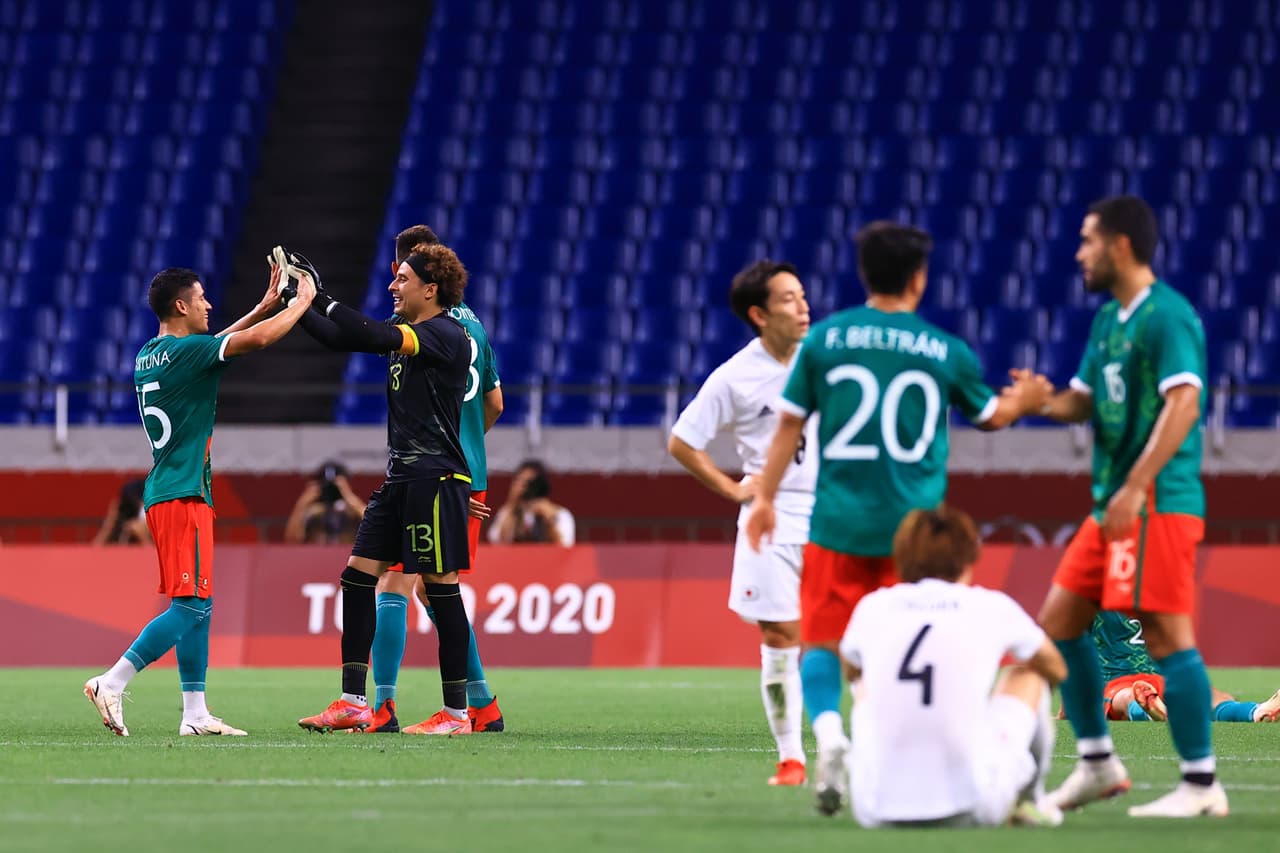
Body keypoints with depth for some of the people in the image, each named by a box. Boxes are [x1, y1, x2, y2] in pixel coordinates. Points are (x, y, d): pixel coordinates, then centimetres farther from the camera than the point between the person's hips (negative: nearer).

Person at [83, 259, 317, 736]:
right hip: (183, 496, -10)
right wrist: (302, 302, -2)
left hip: (164, 494, 10)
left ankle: (196, 714, 9)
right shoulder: (184, 351, -13)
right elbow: (257, 340, -18)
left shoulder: (149, 355, 14)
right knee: (190, 605, -11)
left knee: (198, 606, 10)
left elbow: (215, 345, 30)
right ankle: (112, 683, -18)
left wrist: (267, 305, 28)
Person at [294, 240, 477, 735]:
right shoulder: (407, 333, 15)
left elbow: (374, 337, -25)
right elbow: (341, 339, 18)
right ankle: (354, 703, 4)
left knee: (440, 589, -5)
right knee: (358, 577, 4)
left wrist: (321, 299, -20)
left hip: (436, 479, -9)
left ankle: (457, 713, 0)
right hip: (400, 480, 9)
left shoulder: (446, 336, -13)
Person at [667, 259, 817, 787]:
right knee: (780, 639, -3)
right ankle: (790, 757, 4)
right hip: (773, 520, -2)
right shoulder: (735, 379, -6)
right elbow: (681, 443, 1)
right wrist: (734, 490, -2)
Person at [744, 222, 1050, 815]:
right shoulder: (946, 352, 2)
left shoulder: (824, 338, 0)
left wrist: (764, 497, 12)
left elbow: (790, 422, 4)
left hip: (838, 522, 0)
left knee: (821, 643, 5)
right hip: (913, 525, 0)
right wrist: (1025, 399, 41)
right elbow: (992, 415, 19)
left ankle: (827, 730, -21)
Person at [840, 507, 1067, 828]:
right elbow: (1057, 670, 27)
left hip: (877, 811, 2)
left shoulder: (872, 607, 9)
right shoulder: (991, 607, 5)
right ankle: (1029, 799, 37)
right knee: (1028, 676, 26)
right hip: (970, 809, -2)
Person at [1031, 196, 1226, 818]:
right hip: (1113, 505, 10)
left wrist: (1135, 487, -28)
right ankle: (1097, 762, 19)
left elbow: (1183, 402, -23)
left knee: (1166, 637, -10)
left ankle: (1201, 784, -5)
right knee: (1059, 621, 11)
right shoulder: (1109, 318, 16)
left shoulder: (1166, 316, -13)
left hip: (1158, 504, -10)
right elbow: (1084, 401, 19)